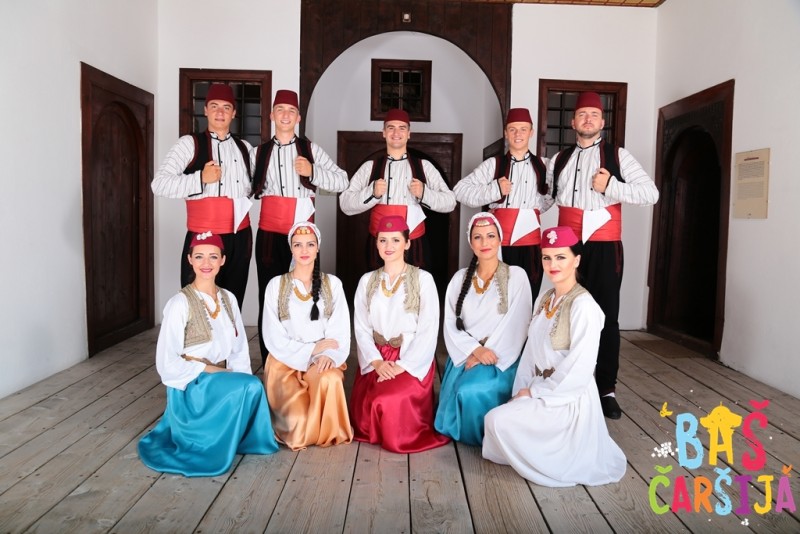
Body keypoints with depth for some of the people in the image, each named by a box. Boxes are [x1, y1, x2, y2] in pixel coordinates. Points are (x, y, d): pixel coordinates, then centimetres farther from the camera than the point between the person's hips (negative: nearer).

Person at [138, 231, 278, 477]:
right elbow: (166, 362, -14)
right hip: (191, 387, -6)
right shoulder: (180, 303, -13)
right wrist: (210, 371, -16)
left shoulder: (228, 298, 6)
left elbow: (240, 350, 4)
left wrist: (237, 378, -14)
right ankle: (215, 443, -5)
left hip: (224, 383, 6)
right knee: (251, 387, -29)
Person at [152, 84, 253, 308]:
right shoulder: (190, 143, -2)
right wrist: (201, 178, -20)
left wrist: (246, 198, 9)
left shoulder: (244, 147, 13)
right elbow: (159, 185, -12)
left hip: (239, 238, 5)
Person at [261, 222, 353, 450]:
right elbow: (273, 337, -3)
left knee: (330, 379, -37)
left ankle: (328, 432, -7)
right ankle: (294, 418, 13)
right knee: (299, 421, -25)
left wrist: (328, 355, -23)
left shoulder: (333, 284, 3)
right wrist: (311, 350, -13)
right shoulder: (276, 285, 1)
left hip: (322, 361, 1)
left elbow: (340, 332, -2)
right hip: (286, 362, 0)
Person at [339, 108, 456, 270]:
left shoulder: (424, 166, 6)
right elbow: (345, 204, -2)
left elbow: (450, 202, 2)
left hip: (415, 247, 0)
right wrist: (372, 192, -17)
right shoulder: (370, 167, 5)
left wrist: (424, 193, -14)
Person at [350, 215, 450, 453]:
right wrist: (376, 362, -11)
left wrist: (402, 366, -15)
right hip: (376, 360, 3)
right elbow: (361, 327, 5)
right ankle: (374, 433, 18)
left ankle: (408, 436, 7)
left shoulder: (423, 279, -2)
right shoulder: (367, 281, 10)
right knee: (365, 412, -17)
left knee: (390, 401, -26)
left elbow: (428, 329, -7)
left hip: (412, 360, -3)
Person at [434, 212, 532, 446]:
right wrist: (475, 350, -14)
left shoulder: (516, 276, -3)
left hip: (500, 360, -3)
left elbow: (517, 325, -10)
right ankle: (458, 431, 17)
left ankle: (484, 437, 2)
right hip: (465, 356, 4)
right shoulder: (460, 278, 8)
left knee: (470, 392, -29)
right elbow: (451, 324, 2)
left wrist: (485, 355, -15)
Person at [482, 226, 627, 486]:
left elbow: (578, 369, -21)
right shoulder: (545, 299, 7)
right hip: (541, 392, 8)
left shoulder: (583, 305, -19)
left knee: (497, 419, -19)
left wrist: (534, 391, -14)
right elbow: (532, 351, 7)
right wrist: (523, 392, -2)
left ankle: (558, 459, 6)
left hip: (568, 399, -8)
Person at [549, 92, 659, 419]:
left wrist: (610, 186, -15)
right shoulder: (559, 160, 14)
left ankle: (606, 390, 10)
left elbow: (651, 193, -5)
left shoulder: (617, 156, 3)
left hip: (604, 247, -3)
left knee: (606, 317, 0)